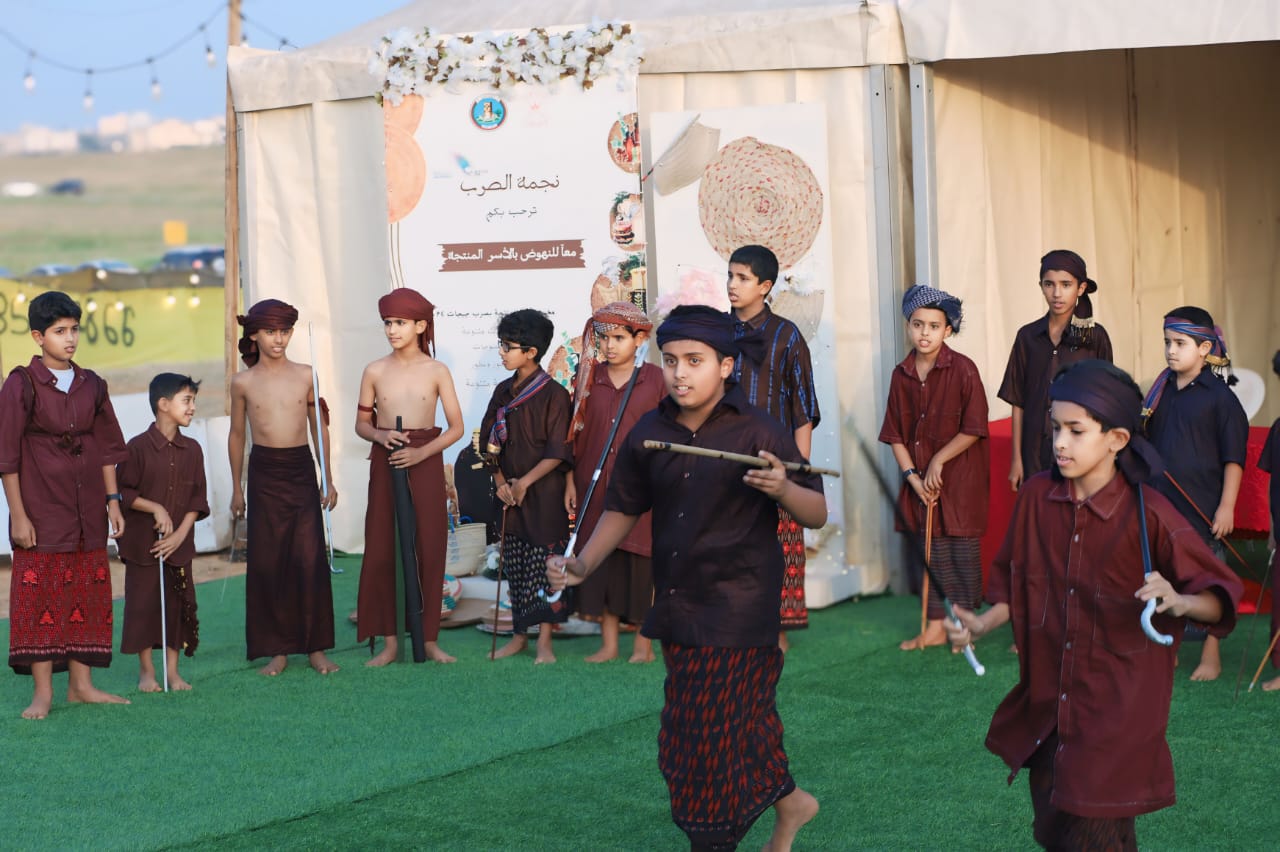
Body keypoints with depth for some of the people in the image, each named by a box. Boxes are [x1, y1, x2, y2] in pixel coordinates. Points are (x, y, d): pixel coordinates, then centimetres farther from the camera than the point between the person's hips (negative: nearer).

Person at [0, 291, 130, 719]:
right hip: (41, 509, -5)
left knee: (87, 594, 8)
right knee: (40, 595, -3)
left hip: (87, 510, 5)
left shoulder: (91, 385, 7)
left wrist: (112, 500, 8)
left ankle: (81, 684, 16)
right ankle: (42, 692, 2)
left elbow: (107, 447, 13)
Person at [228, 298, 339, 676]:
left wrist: (328, 480, 11)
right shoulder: (243, 382, 2)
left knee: (310, 560, -3)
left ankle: (316, 648, 4)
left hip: (302, 471, 0)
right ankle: (277, 650, 9)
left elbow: (319, 428, 11)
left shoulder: (305, 375, 2)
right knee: (267, 563, 1)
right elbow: (236, 435, 11)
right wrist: (236, 489, 12)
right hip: (264, 473, 0)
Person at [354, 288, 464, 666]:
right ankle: (390, 640, 8)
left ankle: (429, 639, 10)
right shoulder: (375, 371, 1)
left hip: (425, 464, -1)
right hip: (385, 465, 1)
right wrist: (380, 435, -12)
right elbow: (361, 423, 10)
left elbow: (456, 428, -2)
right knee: (381, 552, 0)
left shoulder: (437, 371, -3)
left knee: (430, 550, 1)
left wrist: (421, 452, -16)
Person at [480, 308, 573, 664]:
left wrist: (525, 482, -15)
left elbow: (558, 452, -13)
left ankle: (544, 641, 4)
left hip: (544, 492, -6)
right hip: (510, 493, 6)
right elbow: (490, 441, 11)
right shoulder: (503, 392, 9)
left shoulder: (553, 394, -11)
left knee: (543, 566, -2)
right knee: (514, 566, 10)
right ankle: (519, 635, 19)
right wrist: (500, 481, -2)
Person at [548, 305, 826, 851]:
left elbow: (817, 516, -9)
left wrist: (782, 488, -30)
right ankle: (788, 803, 39)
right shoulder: (649, 434, 3)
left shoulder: (758, 432, -11)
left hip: (736, 615, -5)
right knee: (741, 722, 17)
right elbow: (623, 508, 15)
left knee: (713, 739, -2)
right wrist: (583, 566, 1)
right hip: (675, 611, 5)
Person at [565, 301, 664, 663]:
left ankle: (644, 644, 12)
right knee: (601, 561, 5)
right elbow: (575, 434, 9)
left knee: (641, 563, 1)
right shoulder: (589, 379, 5)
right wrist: (570, 481, 5)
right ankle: (608, 643, 14)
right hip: (595, 486, 3)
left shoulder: (655, 380, -2)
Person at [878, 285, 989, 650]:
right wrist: (912, 475, -4)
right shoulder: (901, 375, 3)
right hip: (920, 480, 4)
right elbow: (895, 434, 6)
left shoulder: (963, 370, -10)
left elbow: (974, 428, -11)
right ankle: (935, 626, 16)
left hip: (960, 478, -4)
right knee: (929, 552, 9)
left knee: (963, 550, 2)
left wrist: (938, 462, -11)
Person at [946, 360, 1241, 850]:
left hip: (1117, 717, -5)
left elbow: (1219, 598, -12)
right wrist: (981, 626, -3)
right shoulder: (1036, 498, -3)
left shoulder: (1149, 516, -17)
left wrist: (1179, 603, -32)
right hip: (1046, 711, 5)